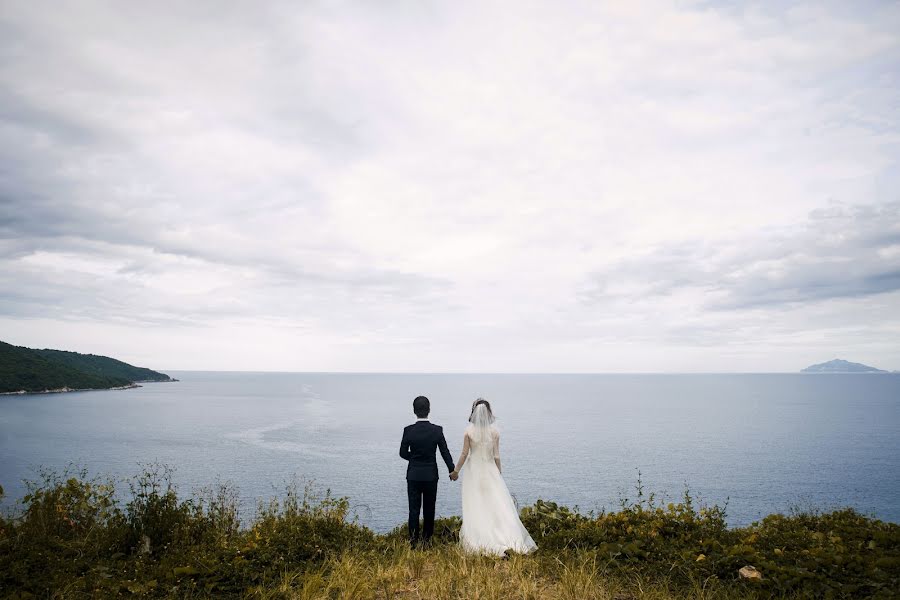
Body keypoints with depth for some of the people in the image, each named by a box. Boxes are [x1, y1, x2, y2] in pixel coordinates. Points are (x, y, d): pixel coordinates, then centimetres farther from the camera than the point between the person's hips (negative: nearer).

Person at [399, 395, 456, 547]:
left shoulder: (408, 430, -11)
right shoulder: (437, 430, -10)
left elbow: (403, 453, -1)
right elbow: (445, 452, -4)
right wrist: (452, 470, 8)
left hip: (413, 475, 0)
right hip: (431, 476, 1)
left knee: (414, 509, 7)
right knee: (429, 509, 13)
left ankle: (414, 541, 9)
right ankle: (426, 539, 20)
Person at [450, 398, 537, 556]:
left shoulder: (469, 431, -10)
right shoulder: (495, 431, -6)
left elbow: (464, 454, -6)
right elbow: (496, 456, -2)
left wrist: (456, 470, 7)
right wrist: (498, 474, 10)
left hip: (473, 471, -1)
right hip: (490, 470, 1)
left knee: (476, 509, 9)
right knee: (499, 507, 2)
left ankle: (479, 541, 16)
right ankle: (508, 542, -8)